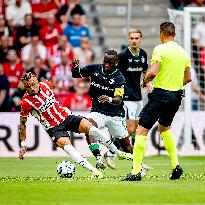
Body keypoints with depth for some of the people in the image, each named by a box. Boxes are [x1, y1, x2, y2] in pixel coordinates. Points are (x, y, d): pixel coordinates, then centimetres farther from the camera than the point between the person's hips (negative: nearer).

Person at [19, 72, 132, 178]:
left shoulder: (46, 84, -8)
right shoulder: (26, 102, -17)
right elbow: (22, 123, -6)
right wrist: (23, 145, -5)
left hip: (66, 116, 3)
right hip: (54, 128, -3)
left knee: (89, 127, -18)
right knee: (66, 145, -30)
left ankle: (117, 152, -2)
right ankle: (94, 171, -33)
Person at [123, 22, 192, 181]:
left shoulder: (160, 49, -11)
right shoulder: (183, 52, 10)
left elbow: (153, 72, -21)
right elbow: (188, 78, 16)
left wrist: (145, 81, -2)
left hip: (161, 94, -7)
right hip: (177, 95, 7)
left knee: (141, 131, -4)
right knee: (164, 128, 28)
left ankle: (136, 172, -10)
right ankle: (176, 165, 20)